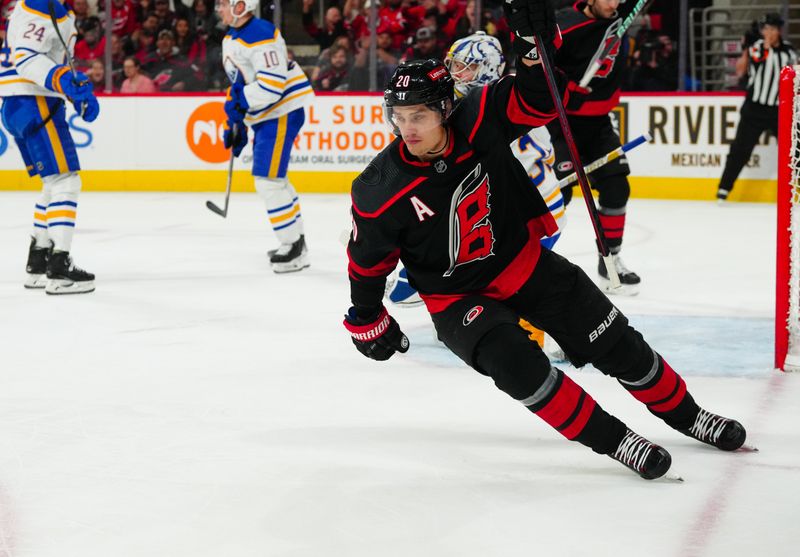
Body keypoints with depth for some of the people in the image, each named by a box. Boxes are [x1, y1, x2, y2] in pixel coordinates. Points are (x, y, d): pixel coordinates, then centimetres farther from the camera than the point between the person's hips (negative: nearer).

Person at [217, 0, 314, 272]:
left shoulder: (261, 36, -20)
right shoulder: (230, 39, 13)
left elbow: (273, 83, -27)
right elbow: (239, 83, 22)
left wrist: (239, 102, -21)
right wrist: (236, 123, 20)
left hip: (283, 112, -11)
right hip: (263, 116, 11)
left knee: (269, 179, -13)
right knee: (273, 179, 19)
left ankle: (295, 249, -7)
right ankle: (295, 238, 31)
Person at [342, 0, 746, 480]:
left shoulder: (478, 121, -19)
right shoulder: (381, 192, -22)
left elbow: (538, 102, -12)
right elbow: (367, 259, -6)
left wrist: (535, 46, -30)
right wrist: (367, 319, 4)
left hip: (525, 263, 3)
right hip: (458, 298, -3)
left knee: (615, 343, 7)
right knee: (516, 364, -28)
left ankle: (686, 415, 29)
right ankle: (615, 441, -15)